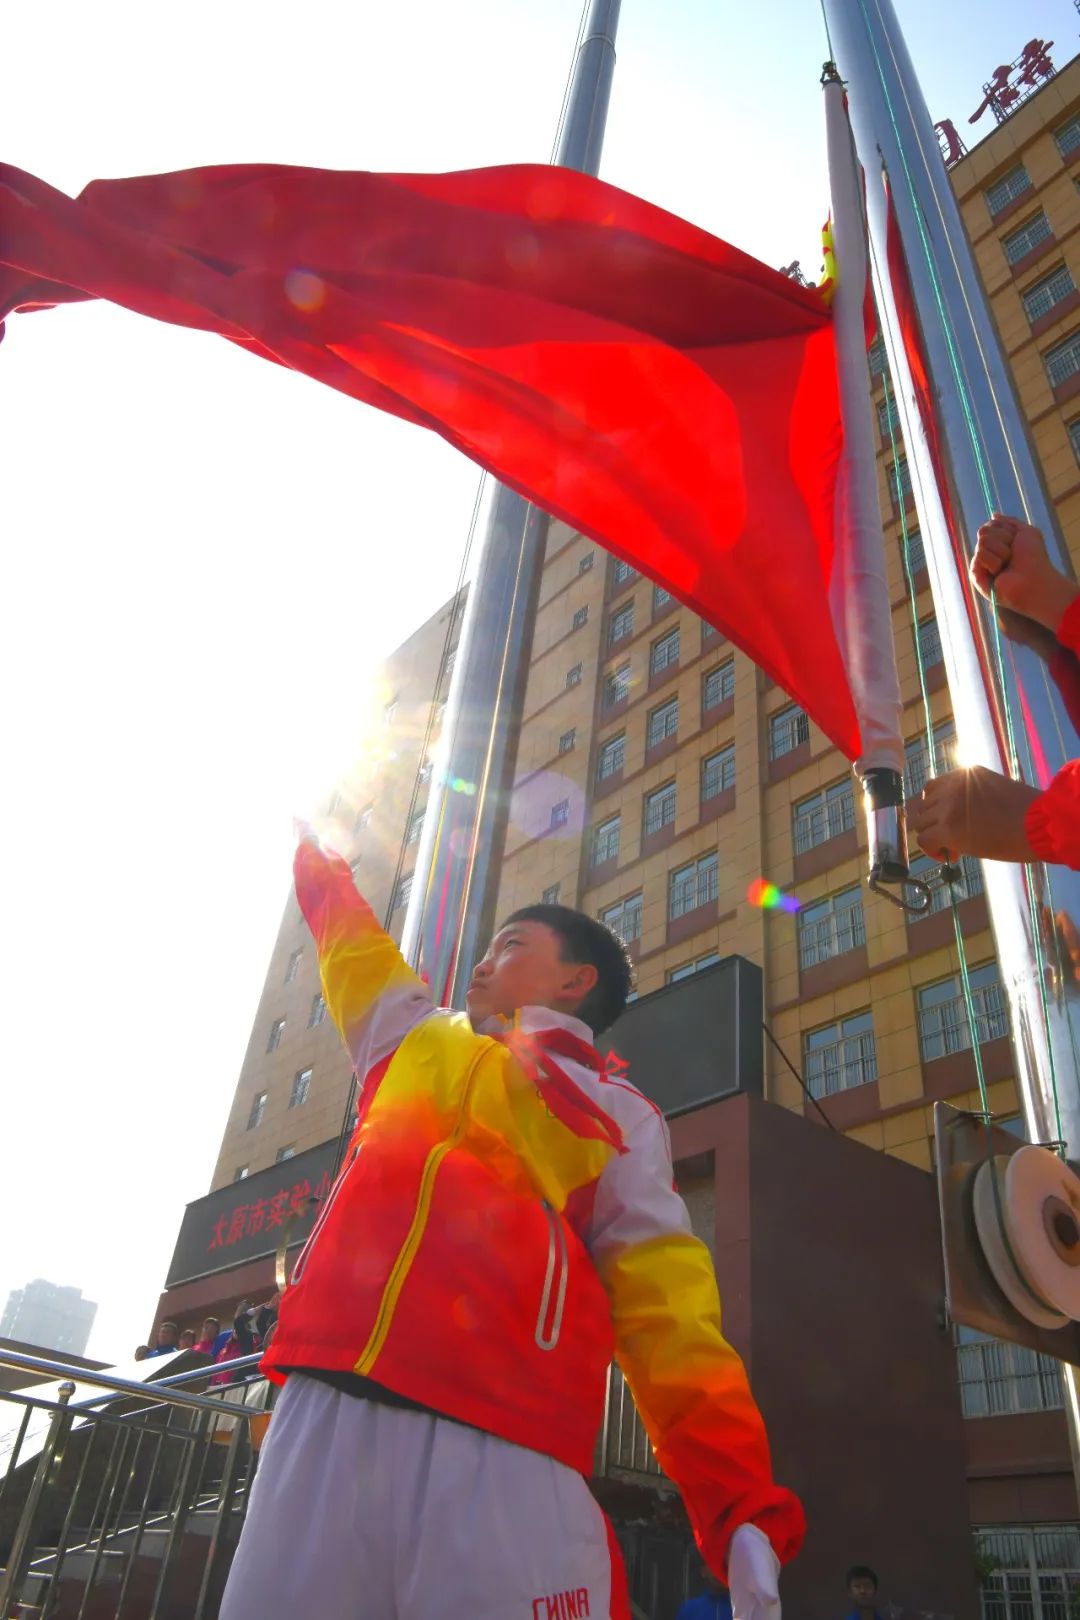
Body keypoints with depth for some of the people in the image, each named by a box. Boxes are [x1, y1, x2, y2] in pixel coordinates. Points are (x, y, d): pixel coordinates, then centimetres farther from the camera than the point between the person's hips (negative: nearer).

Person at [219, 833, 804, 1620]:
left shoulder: (622, 1119, 13)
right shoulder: (416, 1042, 24)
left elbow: (668, 1311, 2)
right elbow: (353, 943, 41)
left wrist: (743, 1503, -9)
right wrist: (313, 851, 55)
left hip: (508, 1446, -3)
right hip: (327, 1411, 4)